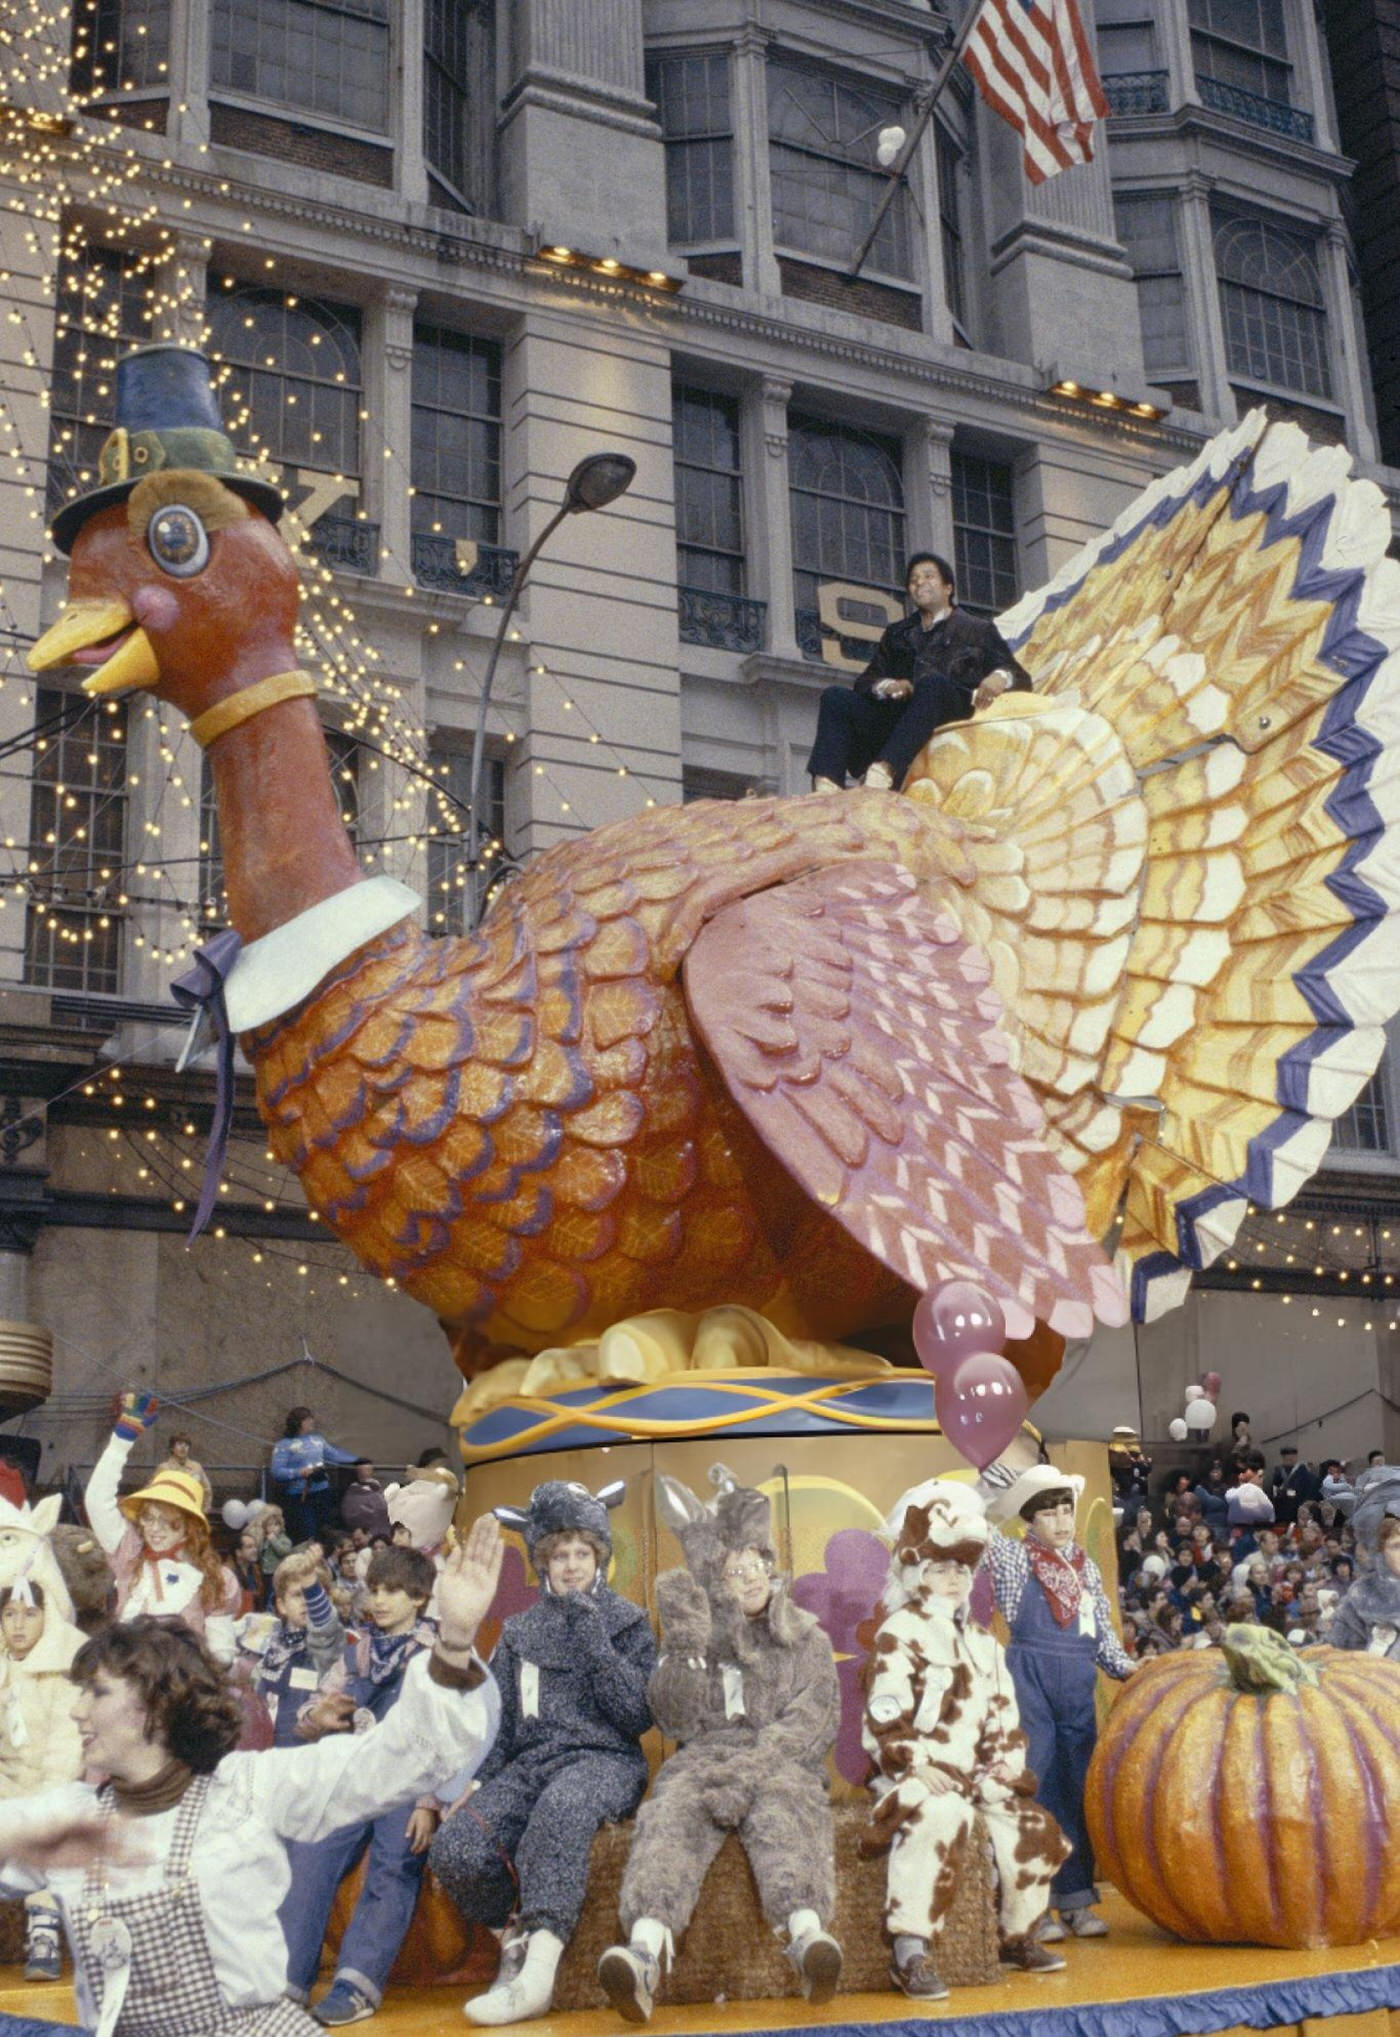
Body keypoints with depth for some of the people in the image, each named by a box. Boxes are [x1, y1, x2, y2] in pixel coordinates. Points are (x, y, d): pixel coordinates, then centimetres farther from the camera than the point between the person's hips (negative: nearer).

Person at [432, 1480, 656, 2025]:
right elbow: (496, 1722, 16)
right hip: (530, 1762, 3)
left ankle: (538, 1971, -42)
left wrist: (595, 1642, -8)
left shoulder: (626, 1621, 10)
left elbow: (638, 1716, -1)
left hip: (605, 1761, -3)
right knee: (455, 1848, -28)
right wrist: (472, 1782, -2)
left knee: (561, 1807, -42)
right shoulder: (520, 1632, 19)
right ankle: (516, 1936, -4)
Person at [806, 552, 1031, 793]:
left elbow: (1021, 678, 13)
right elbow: (866, 680, 21)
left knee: (932, 682, -36)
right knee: (835, 697, -19)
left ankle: (882, 773, -54)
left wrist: (1000, 677, -13)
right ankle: (826, 788, -41)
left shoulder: (978, 631, 24)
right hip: (897, 715, 3)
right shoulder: (896, 634, 33)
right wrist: (886, 685, -4)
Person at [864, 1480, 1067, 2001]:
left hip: (977, 1775, 8)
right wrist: (916, 1764, -21)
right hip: (920, 1776, -8)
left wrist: (1008, 1758, 4)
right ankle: (911, 1952, -35)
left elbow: (1004, 1713, 21)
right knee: (939, 1820, -37)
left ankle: (1017, 1934, 17)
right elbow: (885, 1717, -11)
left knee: (1033, 1828, -6)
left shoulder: (983, 1645, 21)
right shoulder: (899, 1635, -3)